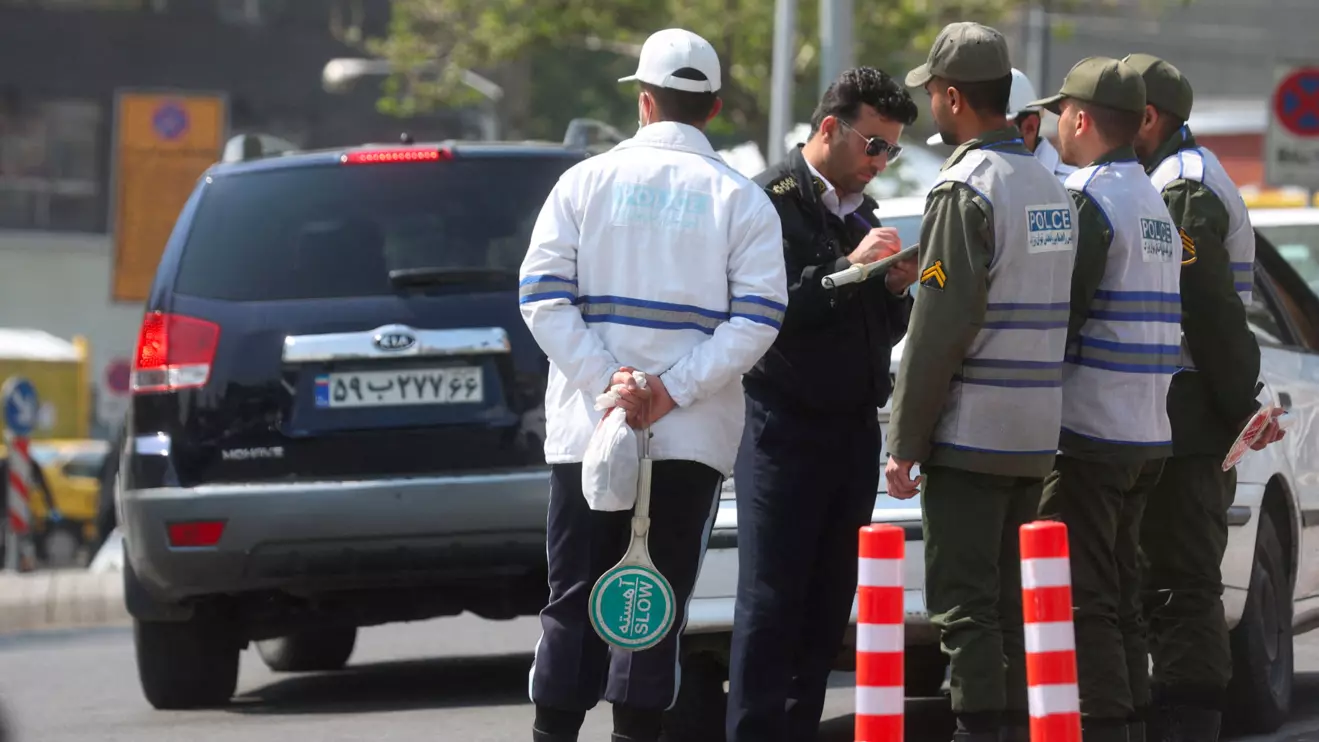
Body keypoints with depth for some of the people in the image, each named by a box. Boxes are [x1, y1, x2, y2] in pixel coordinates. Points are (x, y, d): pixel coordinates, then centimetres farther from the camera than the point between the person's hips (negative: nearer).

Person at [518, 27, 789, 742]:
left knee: (572, 601, 5)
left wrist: (606, 380, -11)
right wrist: (672, 391, -12)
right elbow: (758, 316, -8)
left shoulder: (586, 181, 3)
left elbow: (542, 296, -5)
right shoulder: (742, 200, 2)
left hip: (585, 430, 1)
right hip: (691, 440, -1)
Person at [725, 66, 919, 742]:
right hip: (785, 428, -7)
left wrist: (894, 290, 3)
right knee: (771, 603, -7)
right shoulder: (772, 200, -6)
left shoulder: (860, 212, 19)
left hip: (853, 430, 7)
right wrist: (848, 268, -20)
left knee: (829, 606, 5)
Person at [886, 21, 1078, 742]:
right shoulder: (1053, 189, 13)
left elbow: (940, 328, -16)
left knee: (964, 603, -6)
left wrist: (904, 441, -12)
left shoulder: (965, 190, -13)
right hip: (1036, 437, 8)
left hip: (970, 434, -8)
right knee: (1013, 601, 14)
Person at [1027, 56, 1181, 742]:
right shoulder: (1155, 203, 17)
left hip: (1088, 430, -9)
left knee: (1083, 602, -8)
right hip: (1150, 433, 9)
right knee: (1120, 597, 14)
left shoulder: (1087, 200, -13)